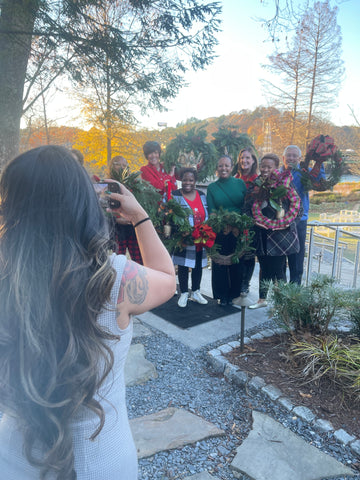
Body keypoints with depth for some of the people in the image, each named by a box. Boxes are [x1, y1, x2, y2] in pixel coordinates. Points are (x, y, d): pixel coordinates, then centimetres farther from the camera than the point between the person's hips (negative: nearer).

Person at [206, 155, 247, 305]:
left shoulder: (240, 183, 5)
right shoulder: (212, 187, 5)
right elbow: (211, 211, -2)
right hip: (219, 232, 0)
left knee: (237, 263, 6)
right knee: (220, 263, 4)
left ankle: (235, 294, 21)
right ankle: (222, 296, 18)